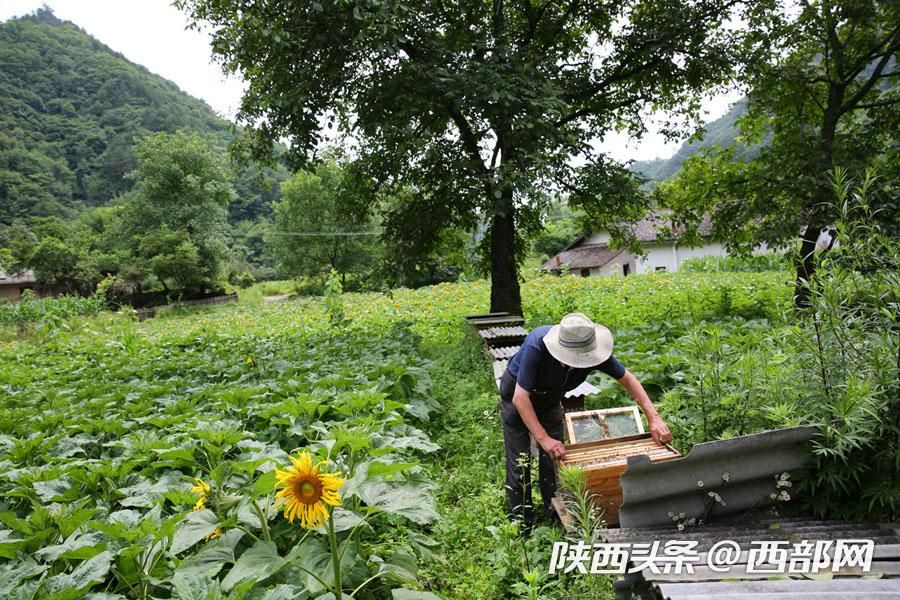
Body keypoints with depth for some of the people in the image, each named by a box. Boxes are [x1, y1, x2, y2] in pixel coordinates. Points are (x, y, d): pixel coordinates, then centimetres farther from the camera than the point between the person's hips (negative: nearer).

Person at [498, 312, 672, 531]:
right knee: (519, 462, -5)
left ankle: (557, 515, 21)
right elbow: (520, 397, -38)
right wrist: (543, 438, -43)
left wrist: (654, 418, -21)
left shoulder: (593, 350, -27)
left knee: (553, 457, 4)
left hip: (550, 397, 4)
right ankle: (521, 524, 8)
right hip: (518, 395, -4)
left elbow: (627, 379, -13)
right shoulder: (536, 346, -41)